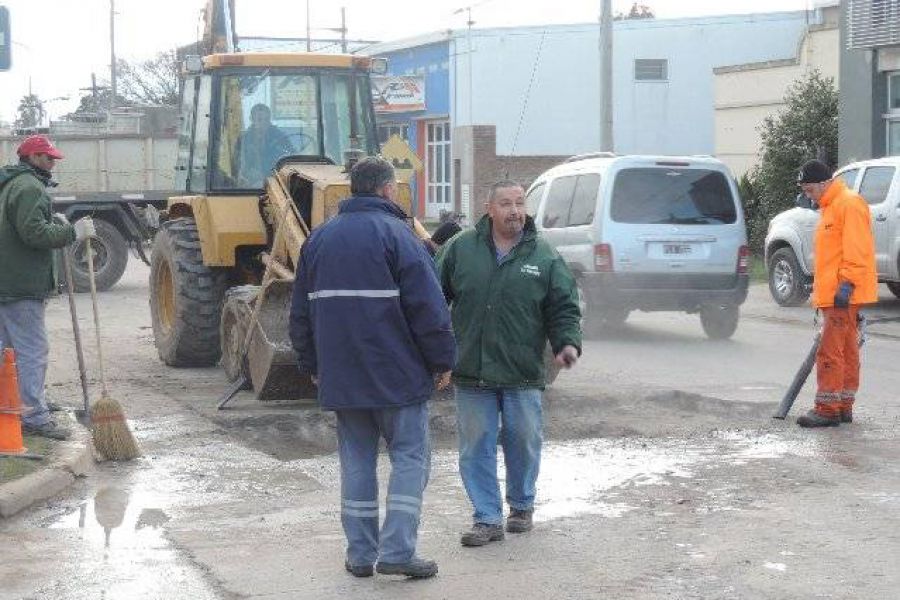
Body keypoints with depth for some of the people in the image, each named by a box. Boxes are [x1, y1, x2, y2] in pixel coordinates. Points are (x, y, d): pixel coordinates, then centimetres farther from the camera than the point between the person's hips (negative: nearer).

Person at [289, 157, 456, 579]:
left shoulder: (319, 239, 12)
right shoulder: (396, 234, -8)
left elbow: (301, 312, 17)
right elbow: (428, 307, -12)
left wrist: (312, 366, 25)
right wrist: (442, 361, -3)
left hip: (341, 378, 6)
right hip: (398, 376, -6)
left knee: (356, 461, 11)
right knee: (410, 457, 2)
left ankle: (360, 554, 12)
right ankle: (397, 551, -5)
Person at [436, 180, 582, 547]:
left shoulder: (544, 256, 2)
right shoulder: (461, 249, 3)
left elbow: (563, 308, 5)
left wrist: (567, 343, -11)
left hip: (522, 375, 0)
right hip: (471, 374, 0)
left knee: (524, 443, 9)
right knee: (476, 447, 3)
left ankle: (522, 506, 31)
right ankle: (487, 519, 12)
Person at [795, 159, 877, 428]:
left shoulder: (849, 204, -13)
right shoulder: (830, 207, 20)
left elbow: (856, 250, -20)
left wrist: (846, 284, -23)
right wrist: (821, 286, 24)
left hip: (843, 294, -10)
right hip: (833, 294, 10)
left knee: (830, 351, -11)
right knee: (846, 351, 12)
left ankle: (828, 410, -10)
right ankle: (843, 407, 16)